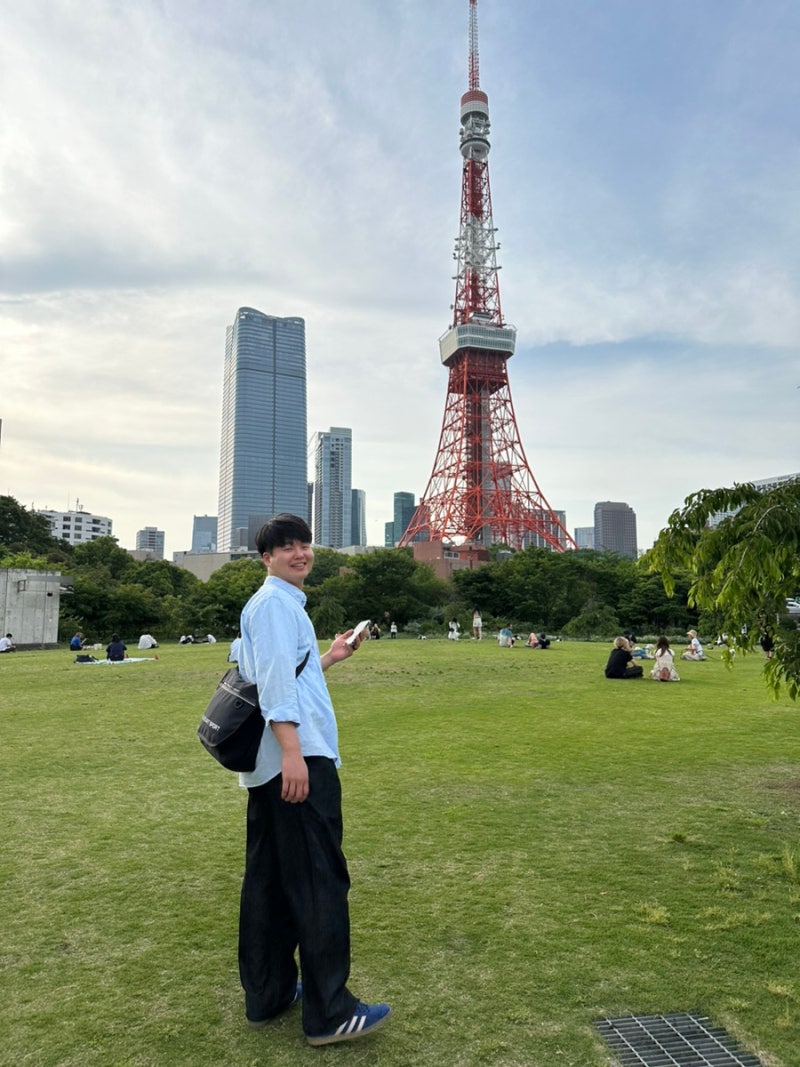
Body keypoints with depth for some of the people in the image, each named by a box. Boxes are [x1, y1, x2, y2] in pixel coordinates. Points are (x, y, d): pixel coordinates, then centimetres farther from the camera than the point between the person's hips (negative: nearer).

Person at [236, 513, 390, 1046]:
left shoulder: (284, 603, 20)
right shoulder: (275, 602, -10)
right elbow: (275, 679, -21)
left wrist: (328, 657, 21)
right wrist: (292, 750, -26)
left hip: (271, 766, 10)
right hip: (297, 760, -10)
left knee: (268, 879, 14)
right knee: (320, 882, -4)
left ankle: (267, 995, 26)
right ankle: (330, 1012, 5)